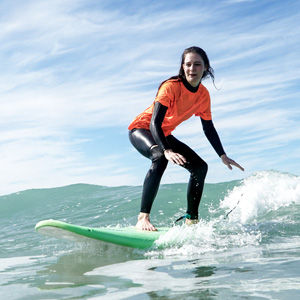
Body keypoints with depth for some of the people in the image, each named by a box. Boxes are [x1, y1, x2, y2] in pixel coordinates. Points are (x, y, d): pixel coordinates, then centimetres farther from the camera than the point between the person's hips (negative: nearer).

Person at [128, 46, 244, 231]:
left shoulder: (204, 95, -6)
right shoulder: (171, 87, -27)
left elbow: (209, 128, 6)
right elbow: (154, 123, -34)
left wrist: (223, 156, 4)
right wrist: (167, 151, -48)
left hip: (163, 134, 8)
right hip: (141, 129, -7)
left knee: (200, 167, 0)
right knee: (160, 158, -37)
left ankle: (192, 220, 9)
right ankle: (143, 218, -39)